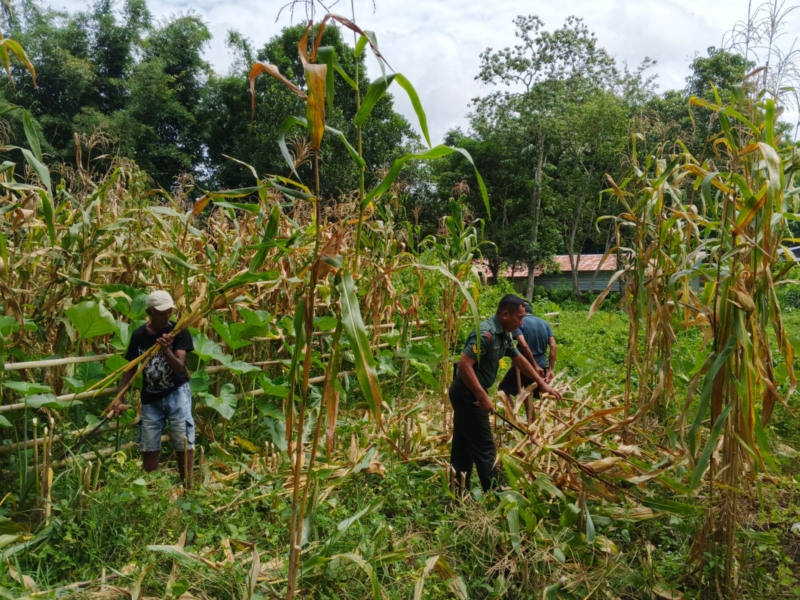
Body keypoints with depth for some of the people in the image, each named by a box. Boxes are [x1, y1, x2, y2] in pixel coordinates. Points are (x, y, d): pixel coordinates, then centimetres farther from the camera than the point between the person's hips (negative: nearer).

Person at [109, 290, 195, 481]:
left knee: (184, 445, 0)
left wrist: (166, 350, -36)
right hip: (151, 399, 3)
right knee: (149, 449, 8)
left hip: (177, 394, -2)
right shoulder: (139, 335, -4)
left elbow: (179, 368, -18)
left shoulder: (178, 332, -11)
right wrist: (119, 397, -5)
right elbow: (131, 368, 4)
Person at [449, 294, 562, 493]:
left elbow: (520, 360, 20)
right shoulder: (486, 333, -24)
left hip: (469, 393, 10)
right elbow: (464, 365, -30)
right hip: (467, 393, -10)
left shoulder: (503, 335, 7)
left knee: (463, 445, 14)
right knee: (483, 445, 0)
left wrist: (543, 384, 19)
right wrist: (482, 396, -28)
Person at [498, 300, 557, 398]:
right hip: (541, 366, 5)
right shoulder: (545, 323, 11)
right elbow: (553, 346, 1)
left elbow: (524, 345, -20)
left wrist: (535, 366, -17)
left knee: (503, 390, 11)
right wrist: (551, 370, -2)